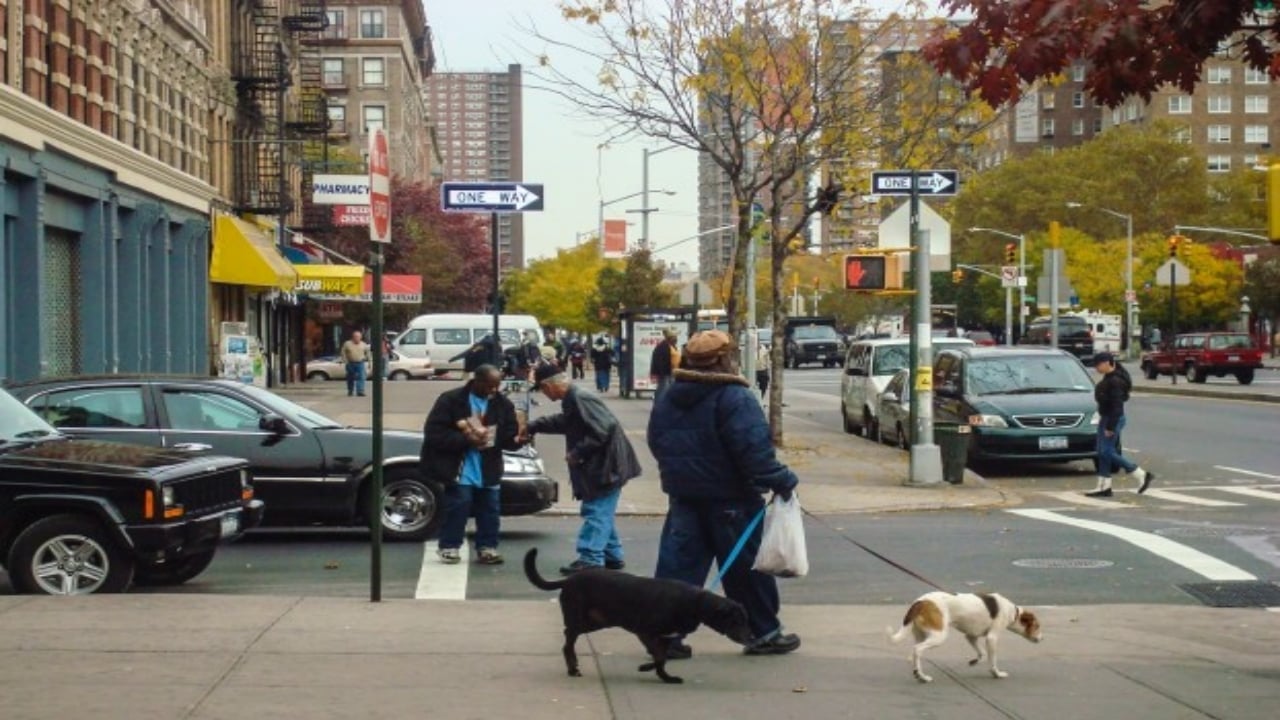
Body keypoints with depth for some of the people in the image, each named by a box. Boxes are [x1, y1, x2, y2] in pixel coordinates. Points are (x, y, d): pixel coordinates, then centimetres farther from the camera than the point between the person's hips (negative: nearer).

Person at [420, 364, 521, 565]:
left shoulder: (503, 404, 2)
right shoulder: (451, 400, -10)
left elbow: (512, 438, 0)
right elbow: (434, 433, -14)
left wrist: (491, 436, -20)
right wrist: (465, 440, -22)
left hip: (488, 471, 4)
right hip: (459, 469, -4)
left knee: (490, 509, 5)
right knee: (459, 506, -6)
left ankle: (487, 548, 16)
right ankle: (448, 546, 8)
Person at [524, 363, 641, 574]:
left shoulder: (581, 399, -22)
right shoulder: (572, 400, 11)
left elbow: (601, 431, -28)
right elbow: (564, 422, 32)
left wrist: (577, 453, -21)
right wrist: (533, 426, 33)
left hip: (606, 466, -10)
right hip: (599, 466, 10)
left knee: (596, 512, -9)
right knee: (601, 513, 17)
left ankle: (590, 560, -9)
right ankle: (612, 556, 25)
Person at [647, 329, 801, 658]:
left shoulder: (668, 398, 8)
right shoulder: (733, 397, -16)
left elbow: (657, 444, 17)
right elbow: (754, 449, -23)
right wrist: (781, 481, -16)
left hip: (682, 496, 6)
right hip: (729, 498, -6)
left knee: (678, 564, 6)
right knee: (746, 568, 6)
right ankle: (764, 633, 16)